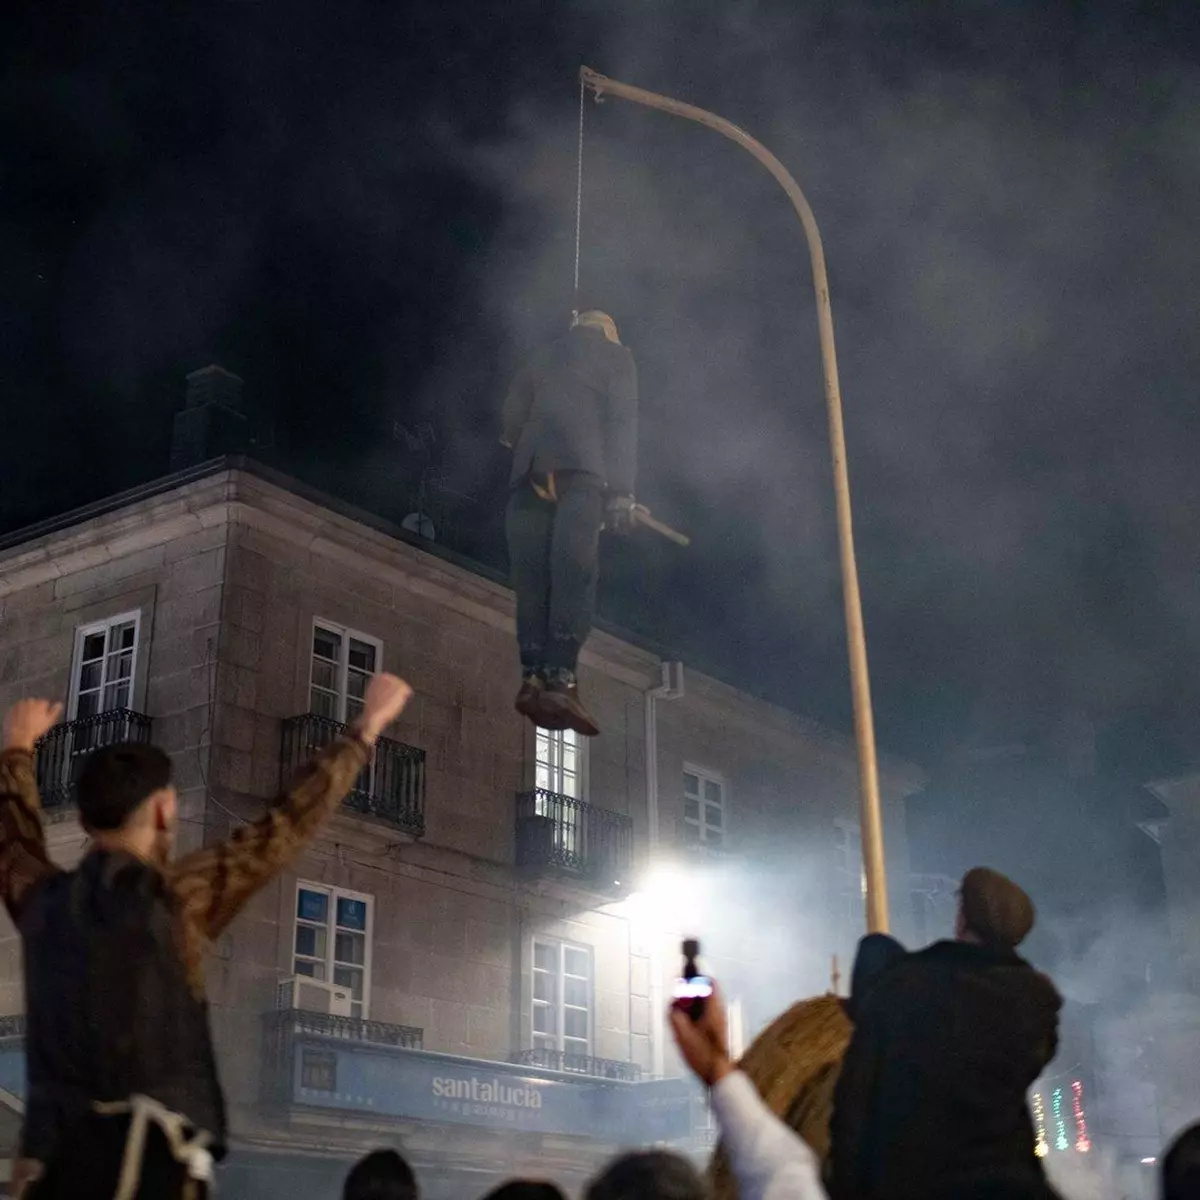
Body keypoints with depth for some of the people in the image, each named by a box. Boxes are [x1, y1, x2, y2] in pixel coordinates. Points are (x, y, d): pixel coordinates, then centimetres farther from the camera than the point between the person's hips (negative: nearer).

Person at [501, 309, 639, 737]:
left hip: (529, 473, 4)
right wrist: (621, 490, -2)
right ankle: (560, 679, -27)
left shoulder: (541, 357, 32)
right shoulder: (614, 355, 20)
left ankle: (533, 677, -16)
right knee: (573, 574, -15)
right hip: (580, 468, -4)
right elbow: (622, 421, 5)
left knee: (533, 580, -2)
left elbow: (512, 416, 20)